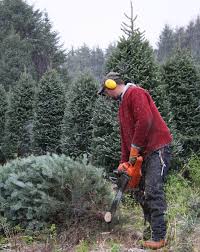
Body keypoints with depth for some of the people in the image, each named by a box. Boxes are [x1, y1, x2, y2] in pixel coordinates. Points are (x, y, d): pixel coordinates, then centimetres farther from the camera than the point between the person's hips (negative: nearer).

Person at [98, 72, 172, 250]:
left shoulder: (135, 93, -9)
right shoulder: (122, 104, 21)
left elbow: (145, 121, -23)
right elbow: (125, 135, 21)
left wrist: (134, 148, -15)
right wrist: (124, 162, 15)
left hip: (158, 148, -10)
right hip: (144, 153, 10)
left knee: (153, 191, -13)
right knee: (141, 192, 9)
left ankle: (159, 237, -10)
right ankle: (152, 229, 18)